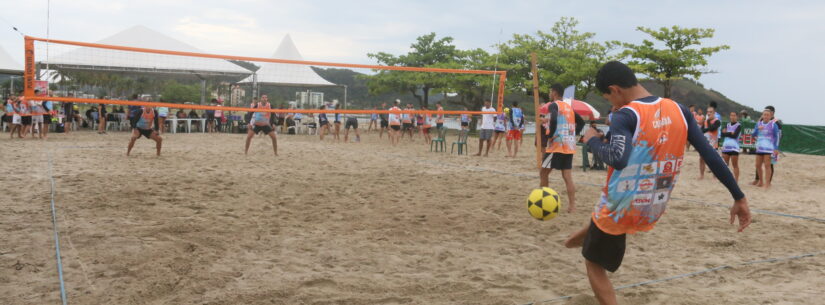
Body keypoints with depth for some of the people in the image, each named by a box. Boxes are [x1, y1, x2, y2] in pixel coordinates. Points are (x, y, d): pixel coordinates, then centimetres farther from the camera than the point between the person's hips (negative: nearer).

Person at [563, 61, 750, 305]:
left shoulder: (626, 115, -19)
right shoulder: (679, 111, 0)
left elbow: (618, 160, -35)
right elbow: (710, 154, -1)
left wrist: (593, 141, -15)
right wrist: (739, 198, 3)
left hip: (619, 209, -6)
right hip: (652, 212, 7)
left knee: (594, 264, 16)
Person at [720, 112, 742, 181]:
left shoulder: (738, 125, -1)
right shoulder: (727, 125, 15)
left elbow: (735, 135, -13)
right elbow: (722, 134, 2)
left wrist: (726, 133, -3)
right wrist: (730, 133, -9)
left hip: (734, 147, -5)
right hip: (725, 146, 5)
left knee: (735, 165, -3)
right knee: (725, 164, 8)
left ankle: (736, 180, -2)